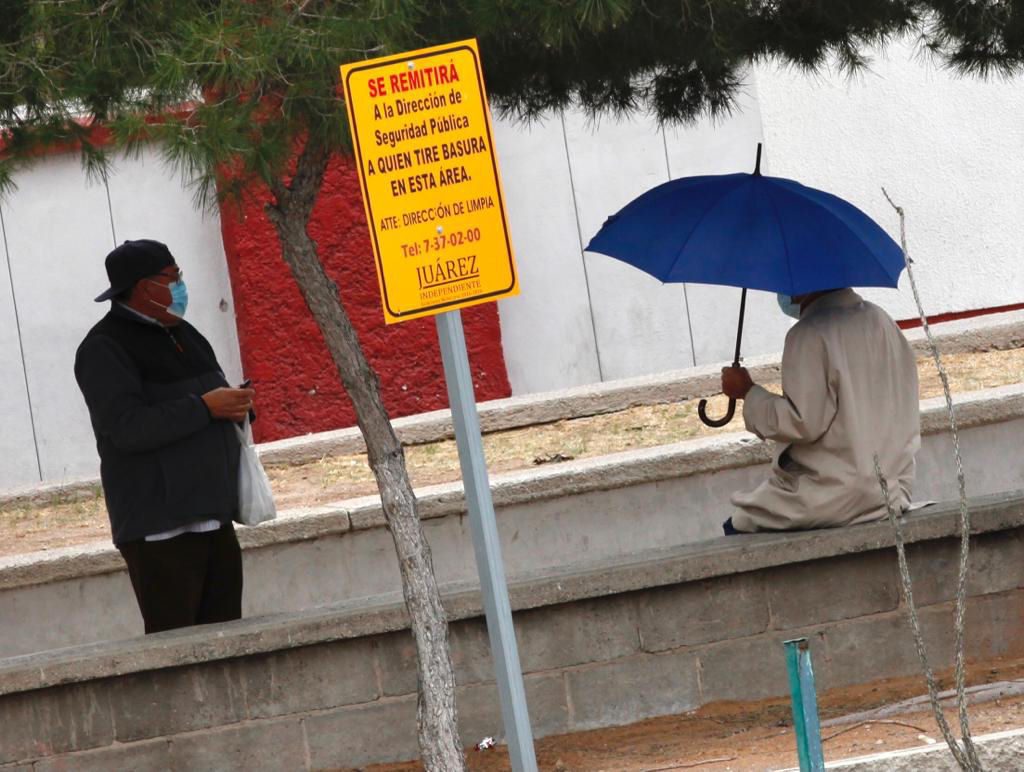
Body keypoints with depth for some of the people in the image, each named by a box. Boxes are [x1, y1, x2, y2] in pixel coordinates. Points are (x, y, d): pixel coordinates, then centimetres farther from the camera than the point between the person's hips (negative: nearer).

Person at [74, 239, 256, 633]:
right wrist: (205, 407, -20)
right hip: (159, 524, -8)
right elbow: (128, 428, -21)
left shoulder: (180, 334, 18)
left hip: (212, 513, 8)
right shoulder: (105, 348, -9)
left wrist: (232, 404, 6)